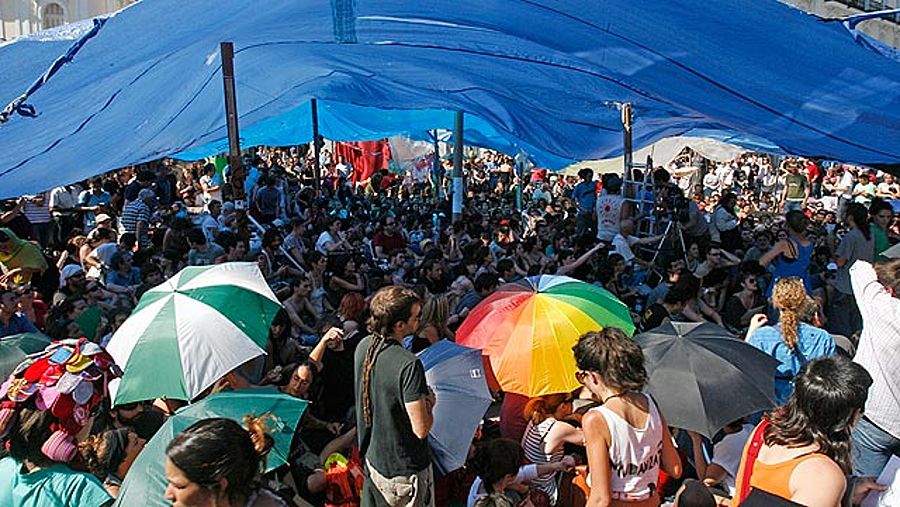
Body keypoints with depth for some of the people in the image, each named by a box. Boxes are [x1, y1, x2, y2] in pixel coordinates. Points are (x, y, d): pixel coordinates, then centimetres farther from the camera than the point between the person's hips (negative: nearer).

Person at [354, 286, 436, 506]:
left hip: (372, 457, 7)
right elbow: (421, 429, -27)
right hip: (406, 469, -7)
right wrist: (429, 403, -8)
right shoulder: (409, 364, -30)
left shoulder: (363, 347, -6)